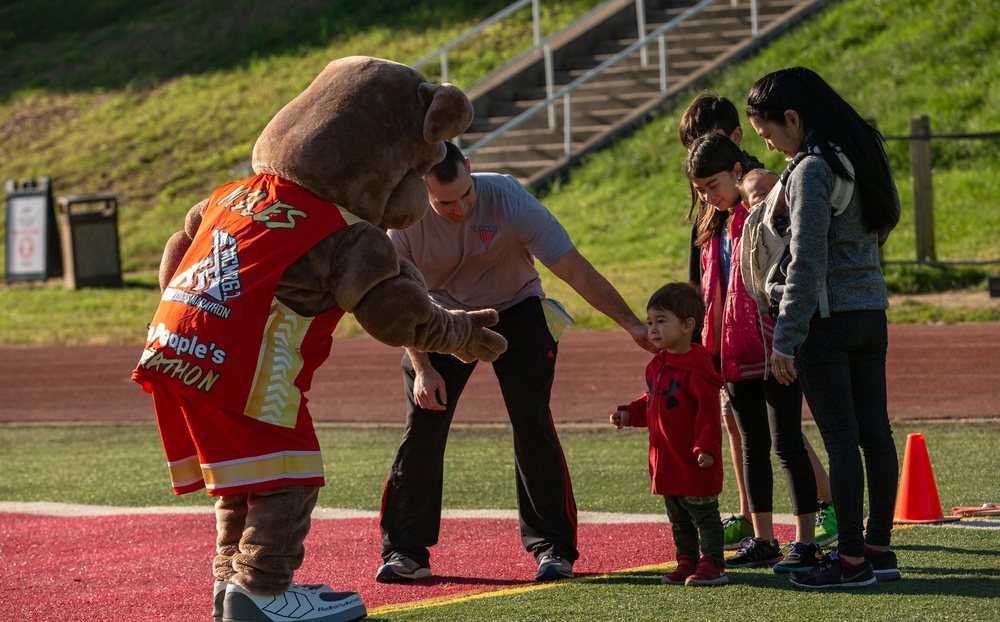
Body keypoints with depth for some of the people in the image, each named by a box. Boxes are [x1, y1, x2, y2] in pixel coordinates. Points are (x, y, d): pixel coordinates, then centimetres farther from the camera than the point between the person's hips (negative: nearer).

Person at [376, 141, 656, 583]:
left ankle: (552, 546, -3)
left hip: (515, 309, -1)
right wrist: (421, 367, -18)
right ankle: (405, 551, 1)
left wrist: (632, 324, -29)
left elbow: (573, 268, -27)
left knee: (532, 422, -12)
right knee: (422, 426, -7)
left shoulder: (508, 199, -30)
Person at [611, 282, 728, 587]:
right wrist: (629, 414, 7)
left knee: (703, 513, 0)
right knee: (678, 518, 16)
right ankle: (687, 561, 24)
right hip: (667, 463, 9)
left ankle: (713, 564, 6)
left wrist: (707, 447, -25)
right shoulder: (657, 366, 11)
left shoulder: (697, 368, -17)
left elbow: (708, 412, -20)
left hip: (694, 463, -9)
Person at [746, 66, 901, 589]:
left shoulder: (812, 172, -17)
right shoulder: (865, 151, 8)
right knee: (874, 432, 10)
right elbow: (888, 218, 23)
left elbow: (807, 265, -19)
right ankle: (879, 548, 16)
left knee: (840, 439, -5)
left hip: (828, 317, -8)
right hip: (872, 310, 8)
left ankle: (851, 560, -3)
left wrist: (785, 340, -16)